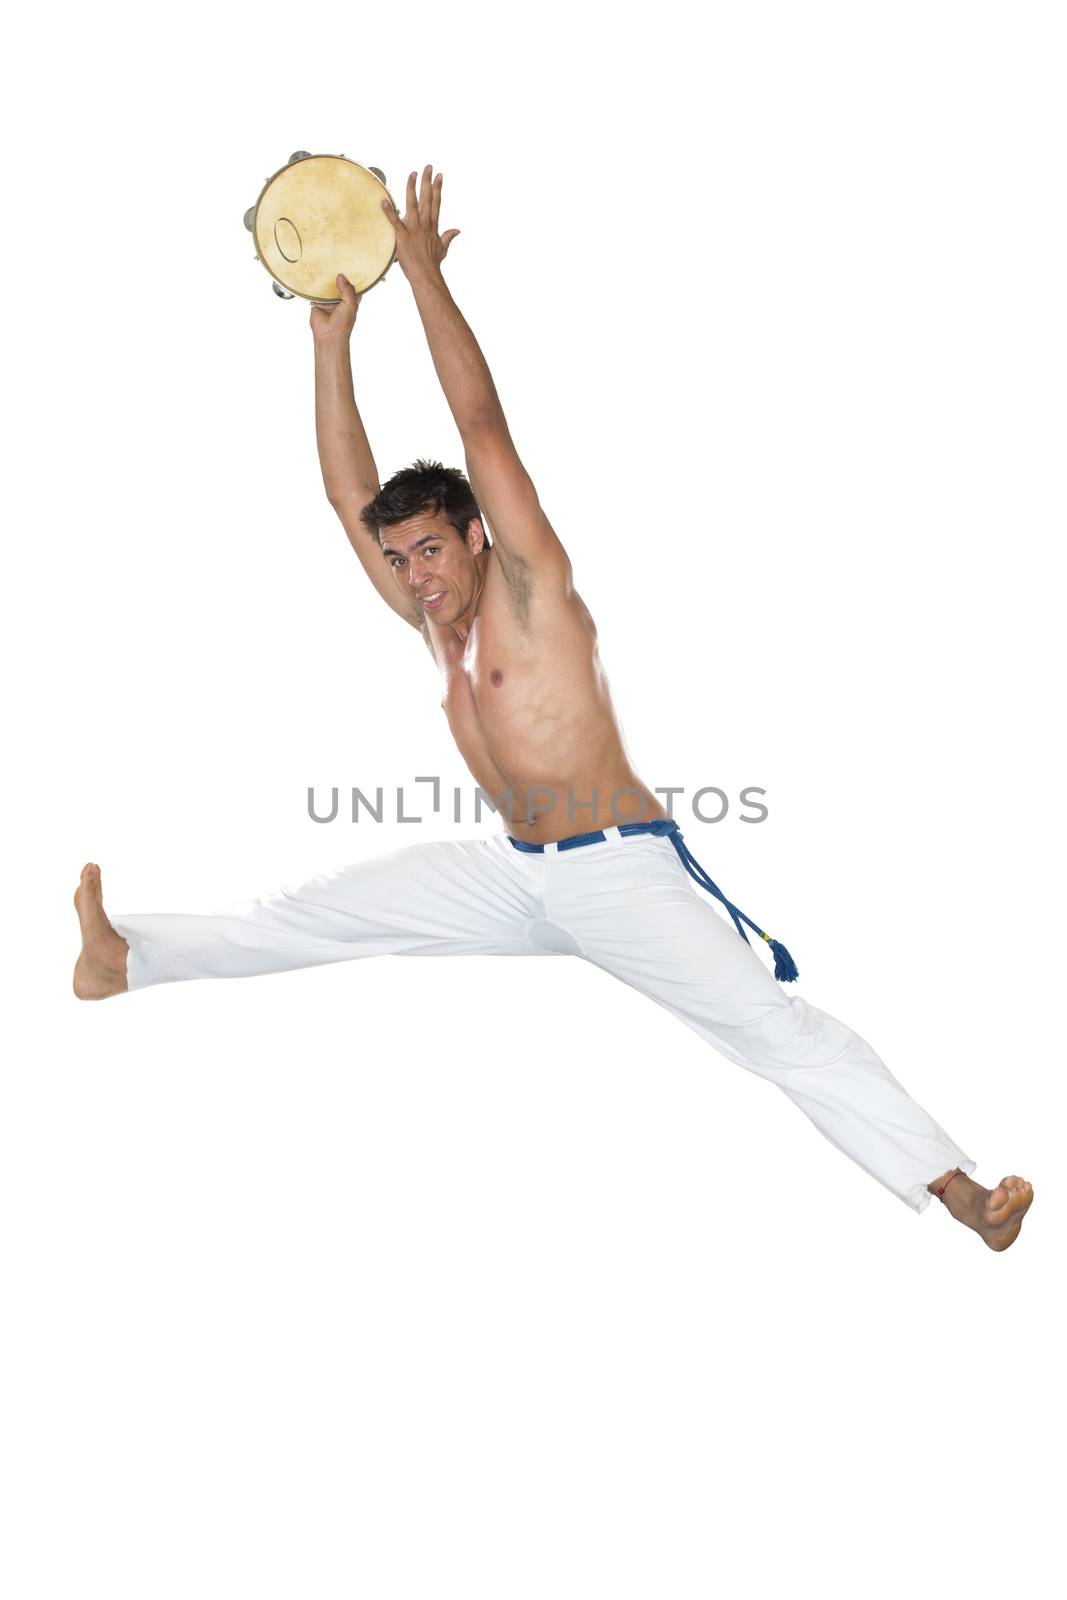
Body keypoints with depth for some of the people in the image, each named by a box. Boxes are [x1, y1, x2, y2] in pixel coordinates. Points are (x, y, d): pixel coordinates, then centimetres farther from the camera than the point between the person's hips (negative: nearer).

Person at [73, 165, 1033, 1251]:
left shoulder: (533, 588, -9)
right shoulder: (429, 615, 10)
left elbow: (483, 427, -17)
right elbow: (347, 491, 9)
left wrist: (424, 274, -15)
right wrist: (332, 338, 4)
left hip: (620, 871, -7)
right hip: (519, 876, 7)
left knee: (769, 1025, -23)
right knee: (332, 908, 9)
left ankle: (953, 1184, -31)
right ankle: (127, 959, 22)